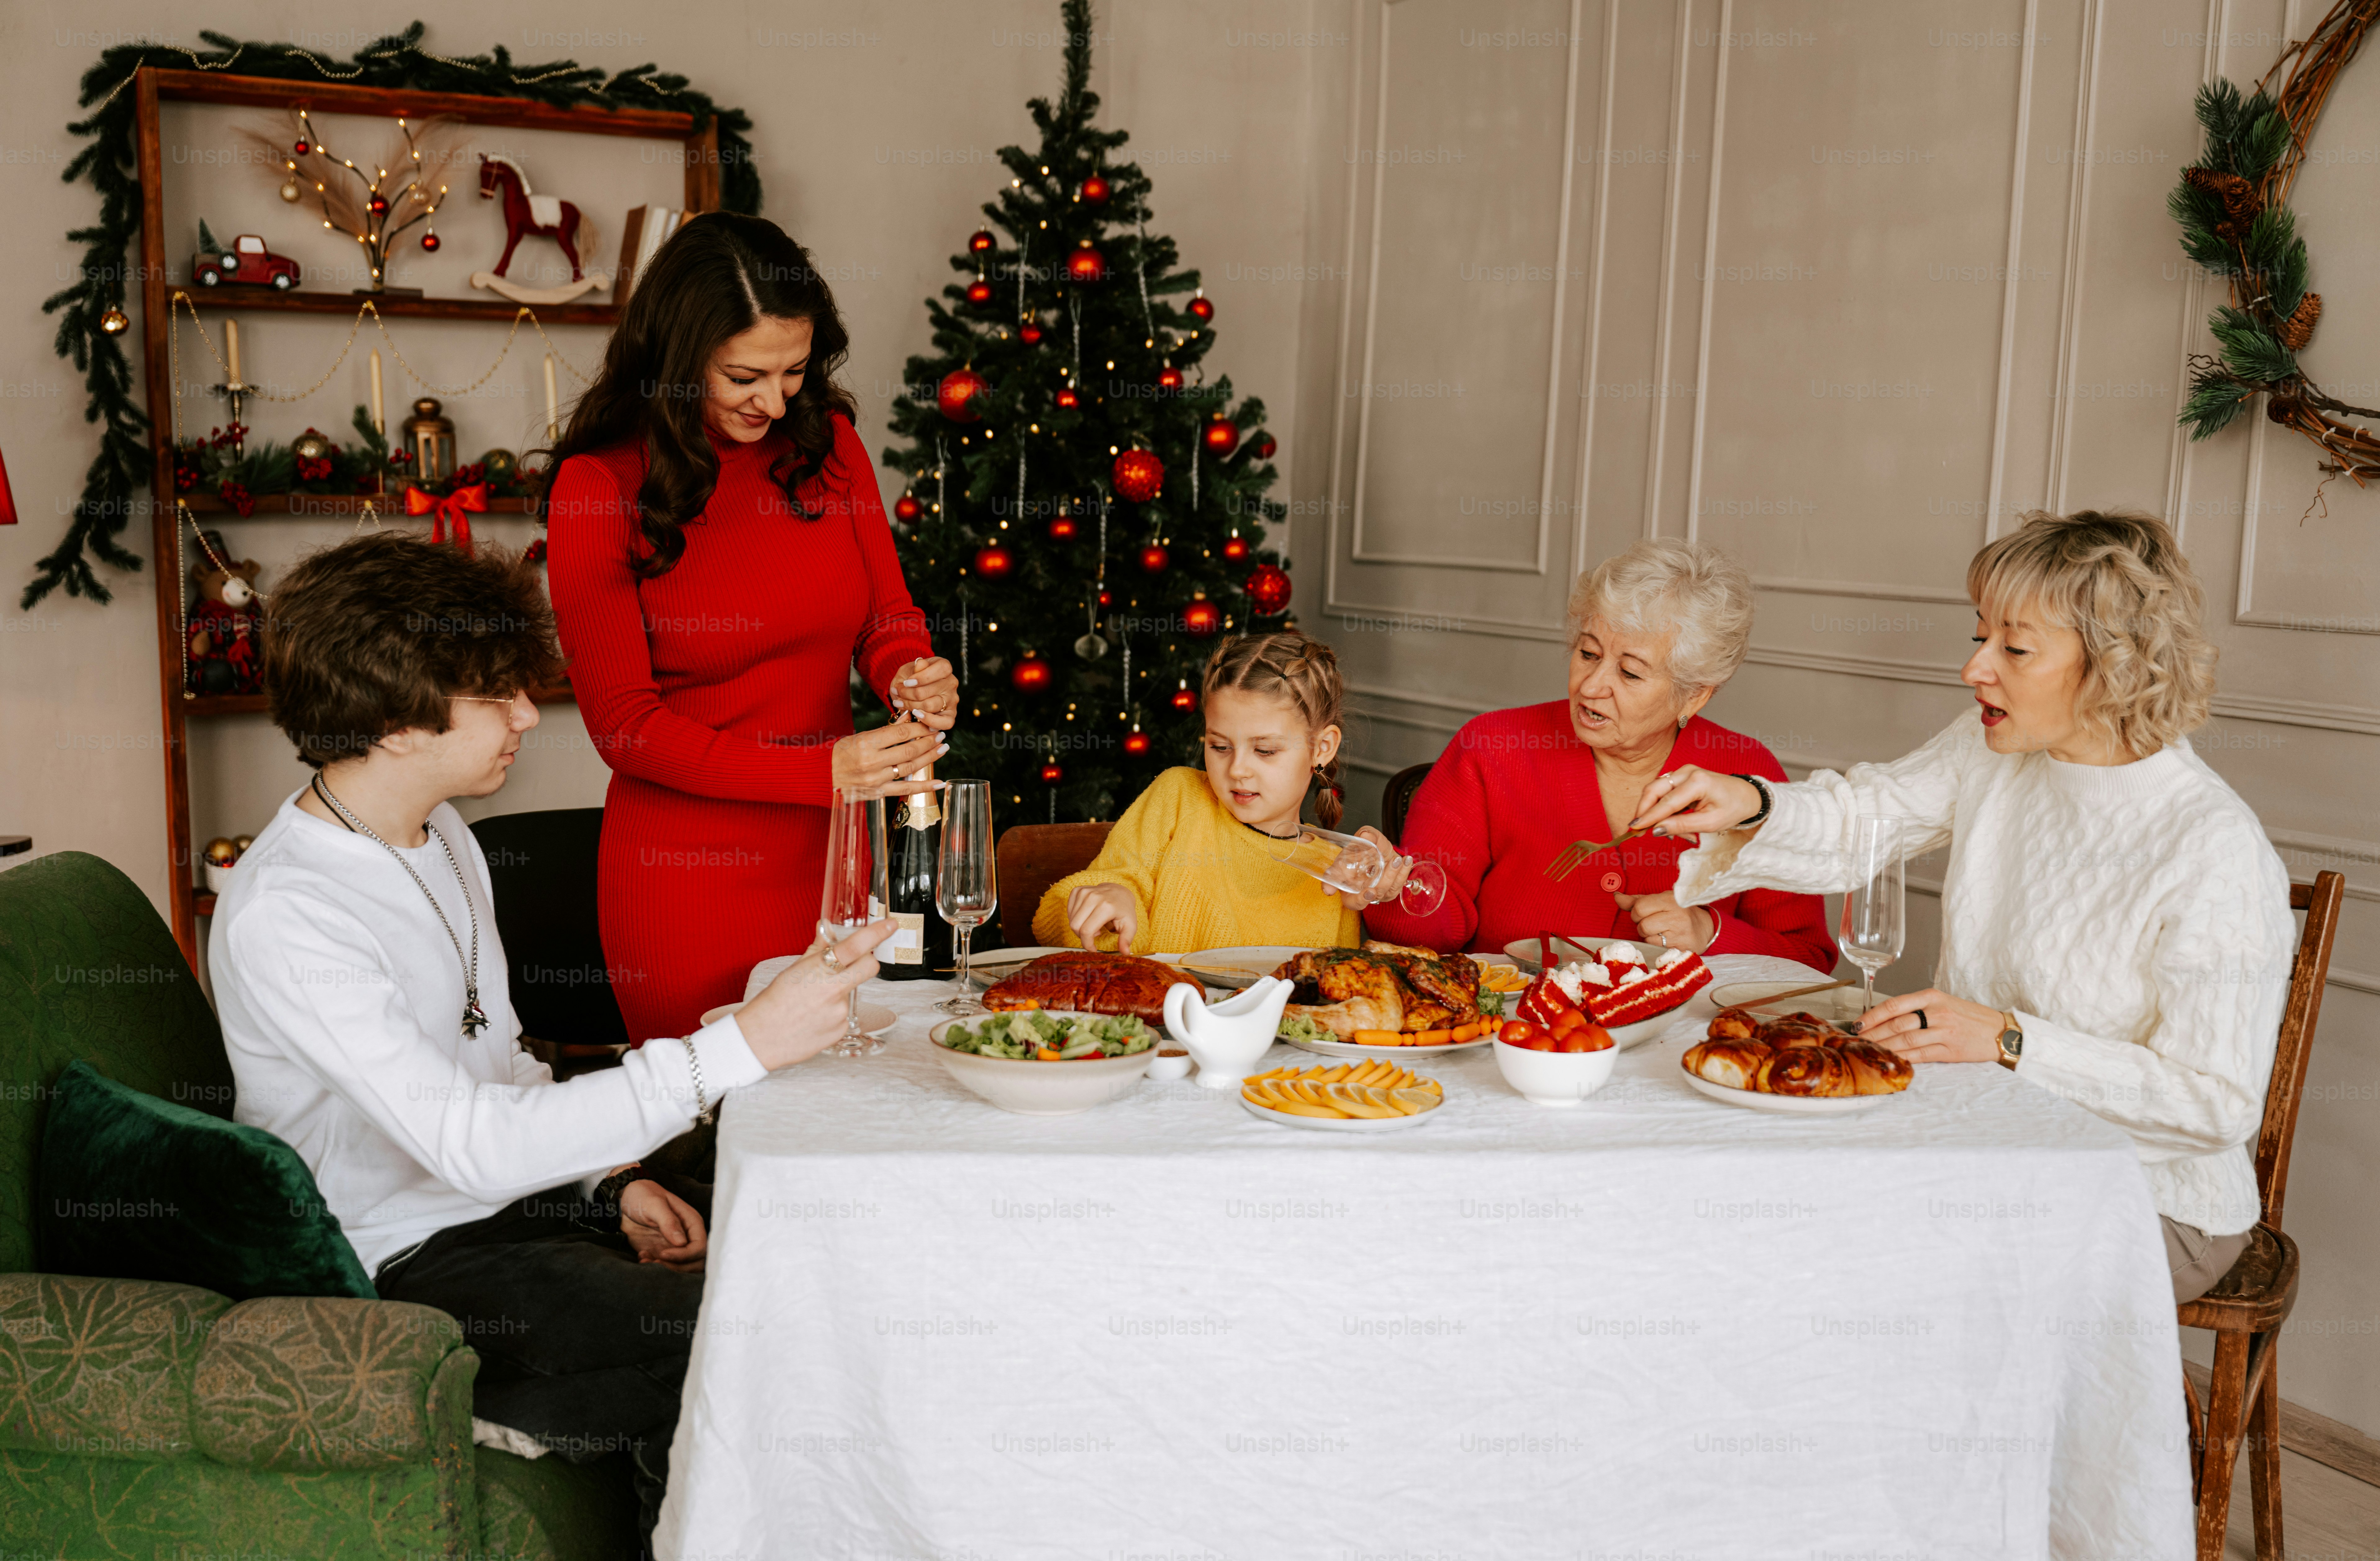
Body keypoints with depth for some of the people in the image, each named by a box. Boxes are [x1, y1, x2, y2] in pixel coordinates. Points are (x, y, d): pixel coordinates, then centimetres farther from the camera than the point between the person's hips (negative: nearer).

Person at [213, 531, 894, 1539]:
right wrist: (741, 1047, -36)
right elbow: (473, 1144, -32)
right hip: (411, 1261, -8)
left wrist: (611, 1182, 0)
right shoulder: (281, 917, -24)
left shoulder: (440, 835, 6)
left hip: (515, 1186, 9)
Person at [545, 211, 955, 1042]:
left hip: (829, 853, 4)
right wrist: (821, 770, -23)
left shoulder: (826, 437, 2)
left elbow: (888, 616, 8)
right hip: (684, 872, -4)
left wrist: (912, 678, -16)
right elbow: (624, 722, -12)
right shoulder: (599, 486, -10)